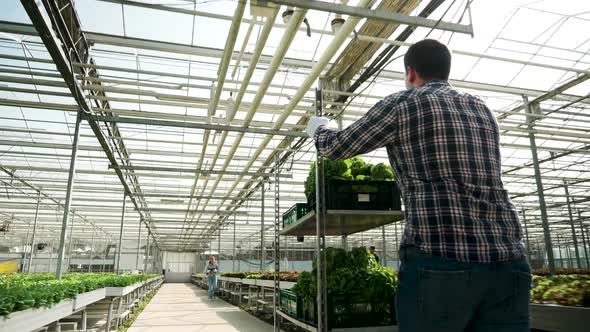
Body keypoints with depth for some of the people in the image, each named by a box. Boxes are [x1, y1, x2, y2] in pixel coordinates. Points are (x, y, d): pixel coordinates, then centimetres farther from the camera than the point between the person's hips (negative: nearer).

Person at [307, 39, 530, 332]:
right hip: (507, 262, 6)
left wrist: (318, 127, 35)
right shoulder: (483, 110, 20)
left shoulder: (402, 104, 2)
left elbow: (336, 147, 11)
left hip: (439, 260, -6)